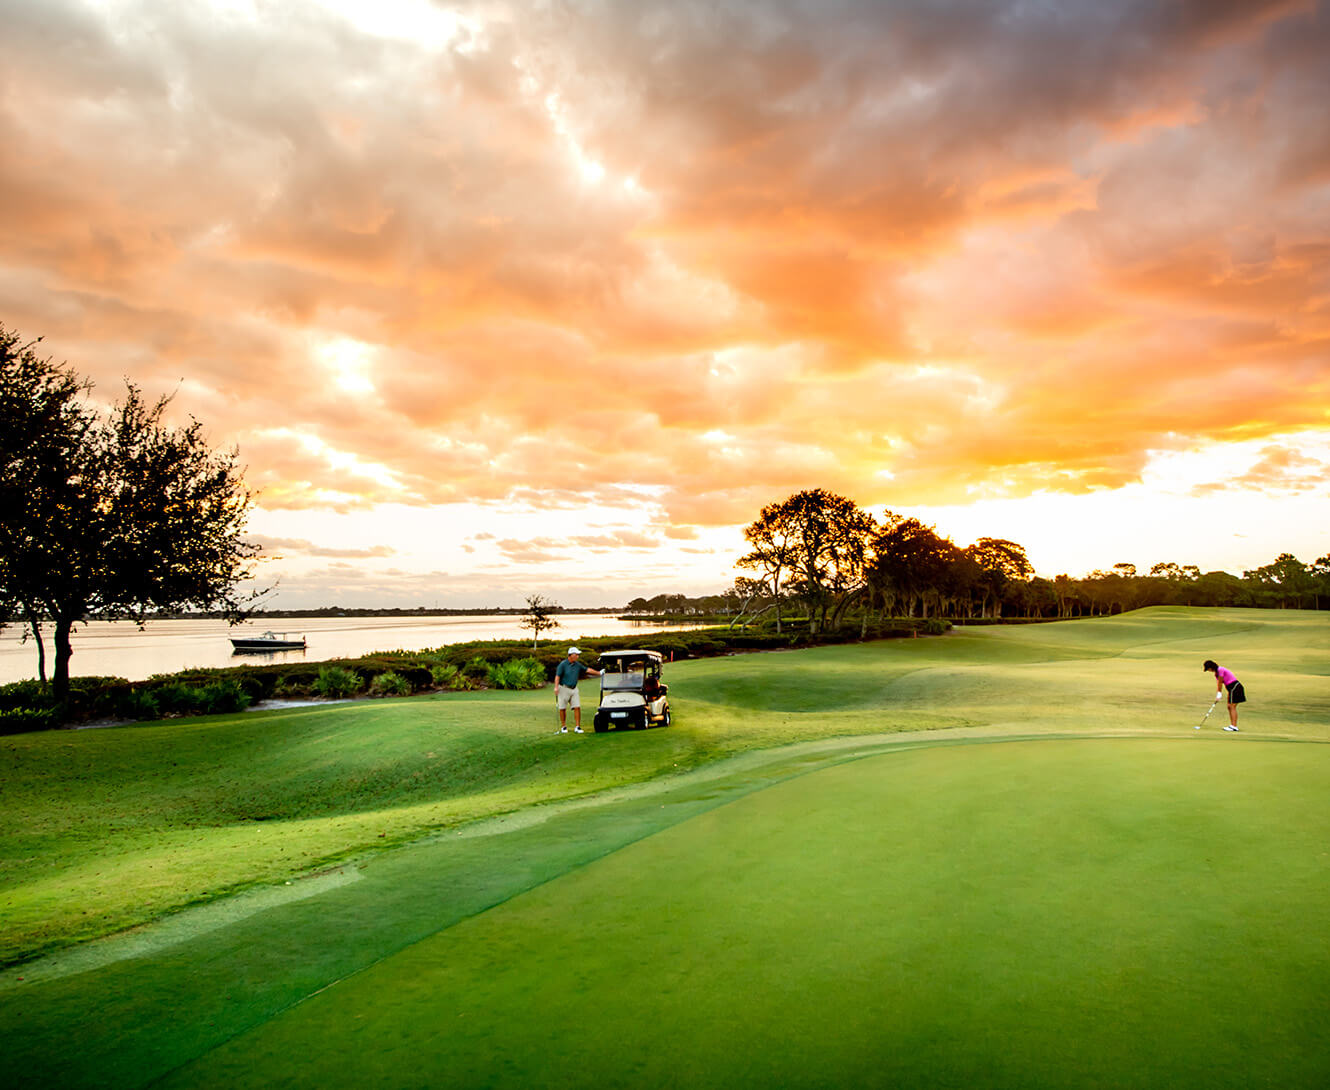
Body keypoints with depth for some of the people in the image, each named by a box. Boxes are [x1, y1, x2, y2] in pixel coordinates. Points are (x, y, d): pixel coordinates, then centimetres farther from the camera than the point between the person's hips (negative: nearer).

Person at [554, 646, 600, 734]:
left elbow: (587, 669, 13)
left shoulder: (577, 664, 7)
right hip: (564, 688, -4)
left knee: (577, 707, -6)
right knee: (562, 708, 2)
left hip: (574, 689, 5)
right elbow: (557, 676, -12)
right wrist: (556, 687, -23)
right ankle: (563, 727, 14)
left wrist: (598, 673, 11)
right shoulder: (563, 664, -8)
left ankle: (577, 727, -3)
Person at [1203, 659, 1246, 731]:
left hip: (1235, 687, -10)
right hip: (1232, 688, 10)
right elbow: (1217, 684, 8)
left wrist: (1219, 694, -2)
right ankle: (1232, 725, 12)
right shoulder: (1216, 672, 12)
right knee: (1229, 707, 10)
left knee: (1232, 706, -11)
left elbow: (1220, 683, -11)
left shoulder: (1220, 670, -18)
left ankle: (1234, 726, -12)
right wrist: (1217, 695, 0)